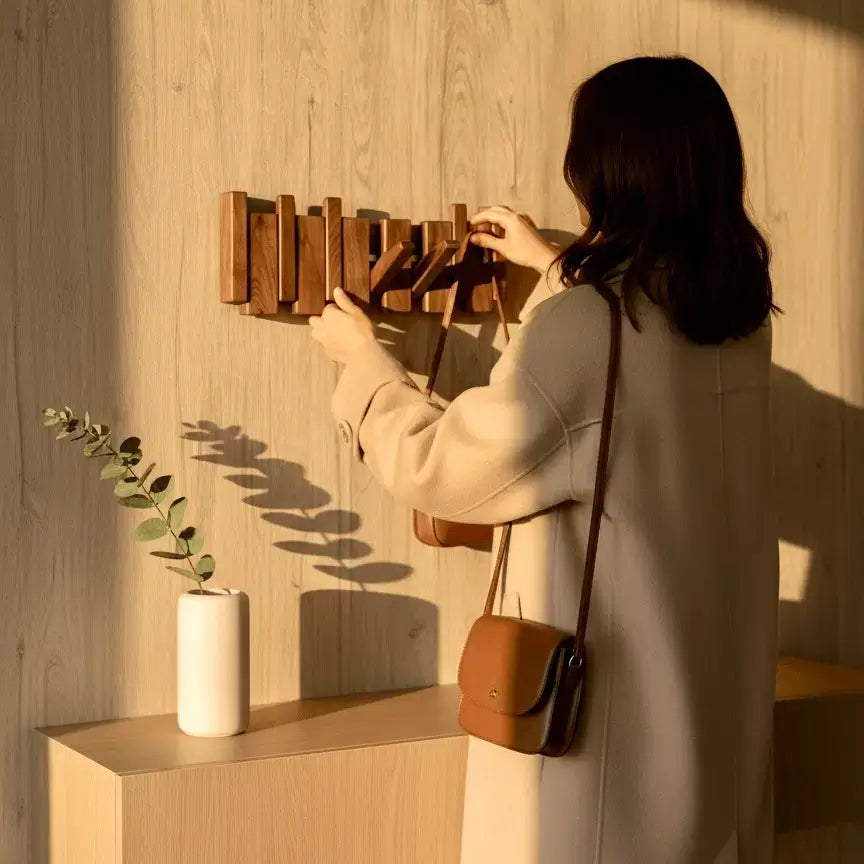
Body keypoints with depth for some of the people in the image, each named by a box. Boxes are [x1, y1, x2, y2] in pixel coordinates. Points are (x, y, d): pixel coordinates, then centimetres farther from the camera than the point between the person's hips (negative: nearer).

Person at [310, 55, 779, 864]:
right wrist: (554, 267, 35)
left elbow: (440, 465, -12)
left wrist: (364, 361, 4)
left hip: (607, 699, -7)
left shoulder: (583, 328, -22)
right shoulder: (739, 311, 1)